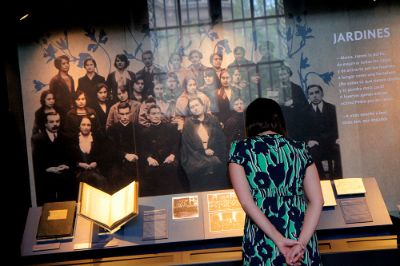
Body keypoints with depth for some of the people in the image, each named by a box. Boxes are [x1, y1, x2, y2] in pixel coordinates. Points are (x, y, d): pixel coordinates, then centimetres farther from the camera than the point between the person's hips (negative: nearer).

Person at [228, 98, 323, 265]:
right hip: (301, 234, 2)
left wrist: (279, 241, -12)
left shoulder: (240, 149, 1)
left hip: (263, 243, -2)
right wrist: (301, 243, -10)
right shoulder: (300, 149, 7)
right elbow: (317, 201, -3)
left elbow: (246, 201, -10)